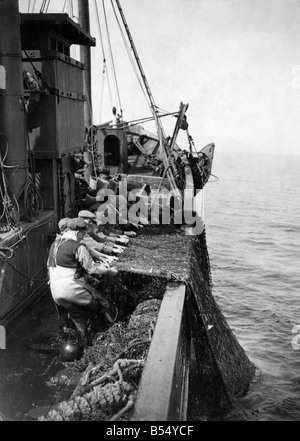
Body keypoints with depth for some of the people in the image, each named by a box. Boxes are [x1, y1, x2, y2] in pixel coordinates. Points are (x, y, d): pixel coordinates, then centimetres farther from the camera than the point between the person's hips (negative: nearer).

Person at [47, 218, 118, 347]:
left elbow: (49, 266, 24)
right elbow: (93, 269, -11)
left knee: (77, 317, 21)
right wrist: (110, 270, 4)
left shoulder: (54, 244, 14)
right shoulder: (78, 247, -11)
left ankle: (84, 343, 27)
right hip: (72, 287, -8)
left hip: (55, 290, 8)